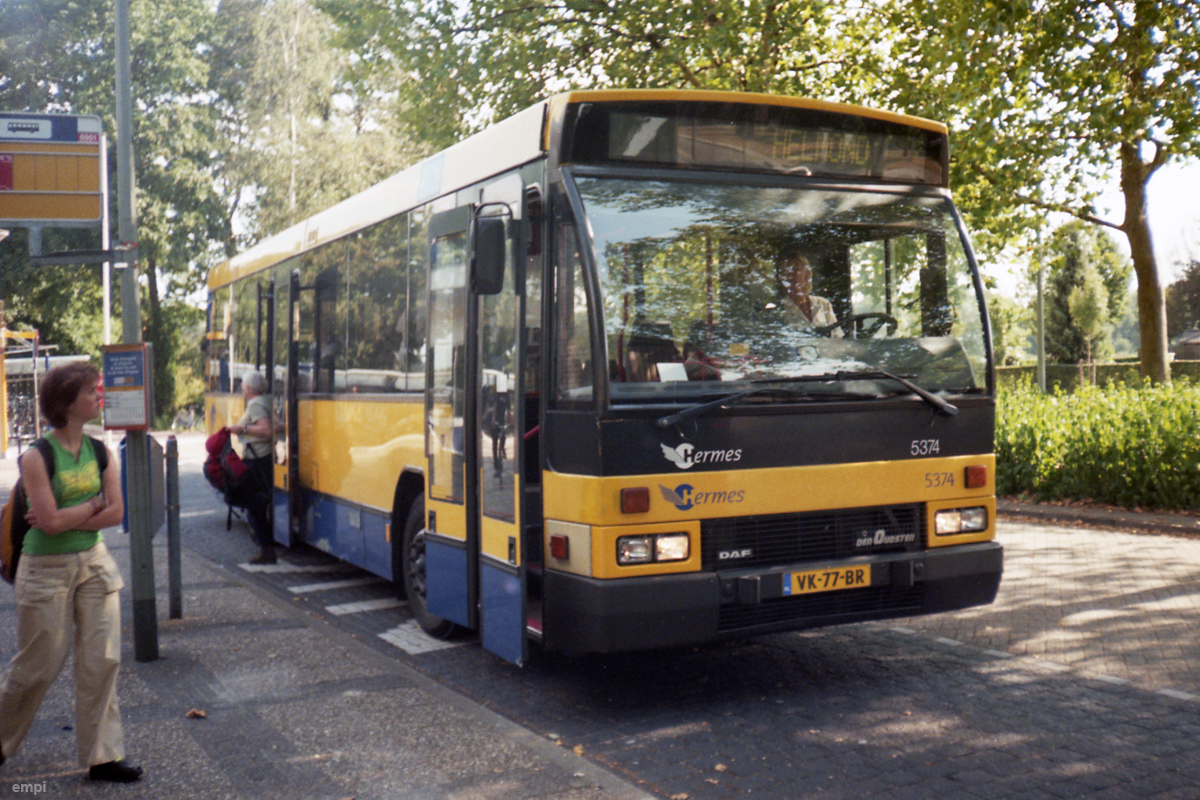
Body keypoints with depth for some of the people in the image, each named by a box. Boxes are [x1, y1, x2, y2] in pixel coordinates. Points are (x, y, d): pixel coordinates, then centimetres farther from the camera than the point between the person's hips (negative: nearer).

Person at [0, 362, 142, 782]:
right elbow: (50, 521, -21)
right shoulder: (37, 456, -14)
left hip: (94, 563, 5)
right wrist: (95, 502, -9)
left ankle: (101, 756, 12)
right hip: (47, 570, -5)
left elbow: (115, 513, -2)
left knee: (101, 660, 2)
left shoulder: (99, 451, 2)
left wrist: (68, 520, -12)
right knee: (39, 666, 5)